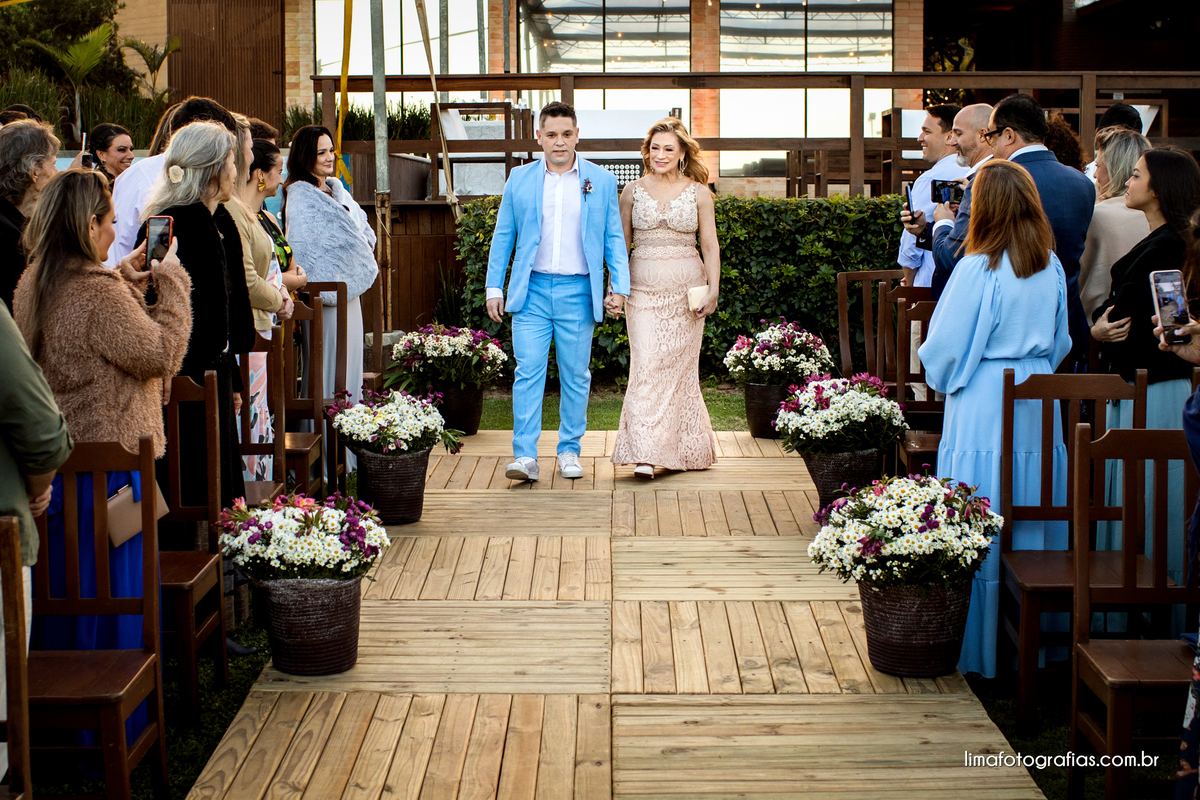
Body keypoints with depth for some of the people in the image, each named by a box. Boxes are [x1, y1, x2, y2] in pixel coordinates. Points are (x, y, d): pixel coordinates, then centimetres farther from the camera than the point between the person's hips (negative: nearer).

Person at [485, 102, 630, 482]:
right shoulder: (520, 180, 7)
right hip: (532, 290, 0)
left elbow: (614, 238, 8)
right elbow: (503, 236, 11)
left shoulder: (601, 181, 6)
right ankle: (525, 456, -9)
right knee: (528, 372, -8)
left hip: (578, 292, 0)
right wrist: (494, 286, 6)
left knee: (575, 376, 7)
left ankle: (569, 451, 19)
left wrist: (619, 287, -1)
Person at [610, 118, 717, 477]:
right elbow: (621, 243, 11)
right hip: (643, 286, 0)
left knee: (679, 365, 3)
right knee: (646, 364, -11)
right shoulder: (633, 191, 6)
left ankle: (684, 448, 17)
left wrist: (713, 289, -5)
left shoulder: (698, 192, 4)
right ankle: (644, 453, -14)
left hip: (686, 288, 0)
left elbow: (710, 245, 4)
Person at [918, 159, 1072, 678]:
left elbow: (945, 347, -8)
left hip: (985, 405, -5)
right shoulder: (1053, 269, 3)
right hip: (1040, 400, 5)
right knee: (1032, 520, 13)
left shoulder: (979, 269, -14)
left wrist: (940, 376, 11)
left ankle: (981, 649, 9)